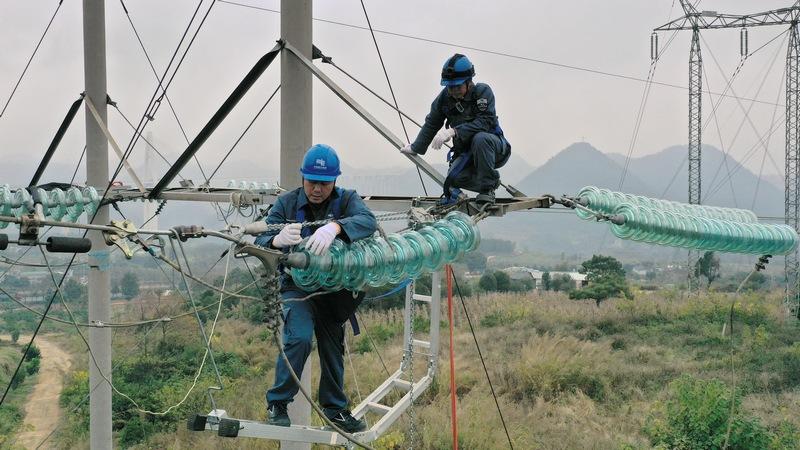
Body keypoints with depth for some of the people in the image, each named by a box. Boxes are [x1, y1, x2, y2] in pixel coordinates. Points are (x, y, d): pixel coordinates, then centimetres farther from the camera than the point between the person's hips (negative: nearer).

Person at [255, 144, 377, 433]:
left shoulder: (347, 200, -9)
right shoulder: (287, 203, -9)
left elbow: (368, 221, -31)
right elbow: (261, 242, -18)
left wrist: (334, 227, -52)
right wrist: (277, 241, -44)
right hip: (297, 286, -3)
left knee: (333, 346, 13)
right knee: (299, 337, -25)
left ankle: (335, 408, 32)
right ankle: (277, 403, -10)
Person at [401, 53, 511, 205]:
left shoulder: (482, 91, -18)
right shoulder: (445, 97, -4)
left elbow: (485, 122, -32)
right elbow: (431, 124, 12)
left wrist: (454, 131, -40)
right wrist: (416, 148, 20)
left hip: (493, 148, -4)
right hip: (466, 151, 5)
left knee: (480, 138, -38)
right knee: (454, 178, -25)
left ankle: (487, 188, -21)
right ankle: (492, 180, 4)